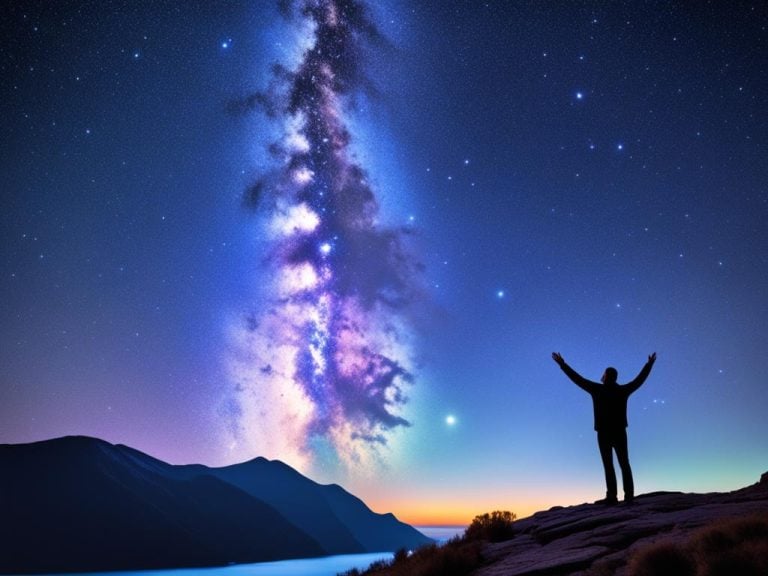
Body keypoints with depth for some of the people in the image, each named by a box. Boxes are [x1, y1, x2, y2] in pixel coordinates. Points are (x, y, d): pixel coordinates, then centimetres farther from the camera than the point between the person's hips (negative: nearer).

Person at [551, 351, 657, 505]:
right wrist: (649, 364, 32)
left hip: (604, 433, -3)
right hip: (619, 433, 3)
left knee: (608, 465, -6)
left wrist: (562, 364, 3)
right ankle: (629, 495, 0)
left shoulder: (598, 389, -5)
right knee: (624, 464, 7)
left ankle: (612, 496, -13)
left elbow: (578, 379, -3)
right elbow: (640, 379, 18)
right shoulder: (623, 390, 5)